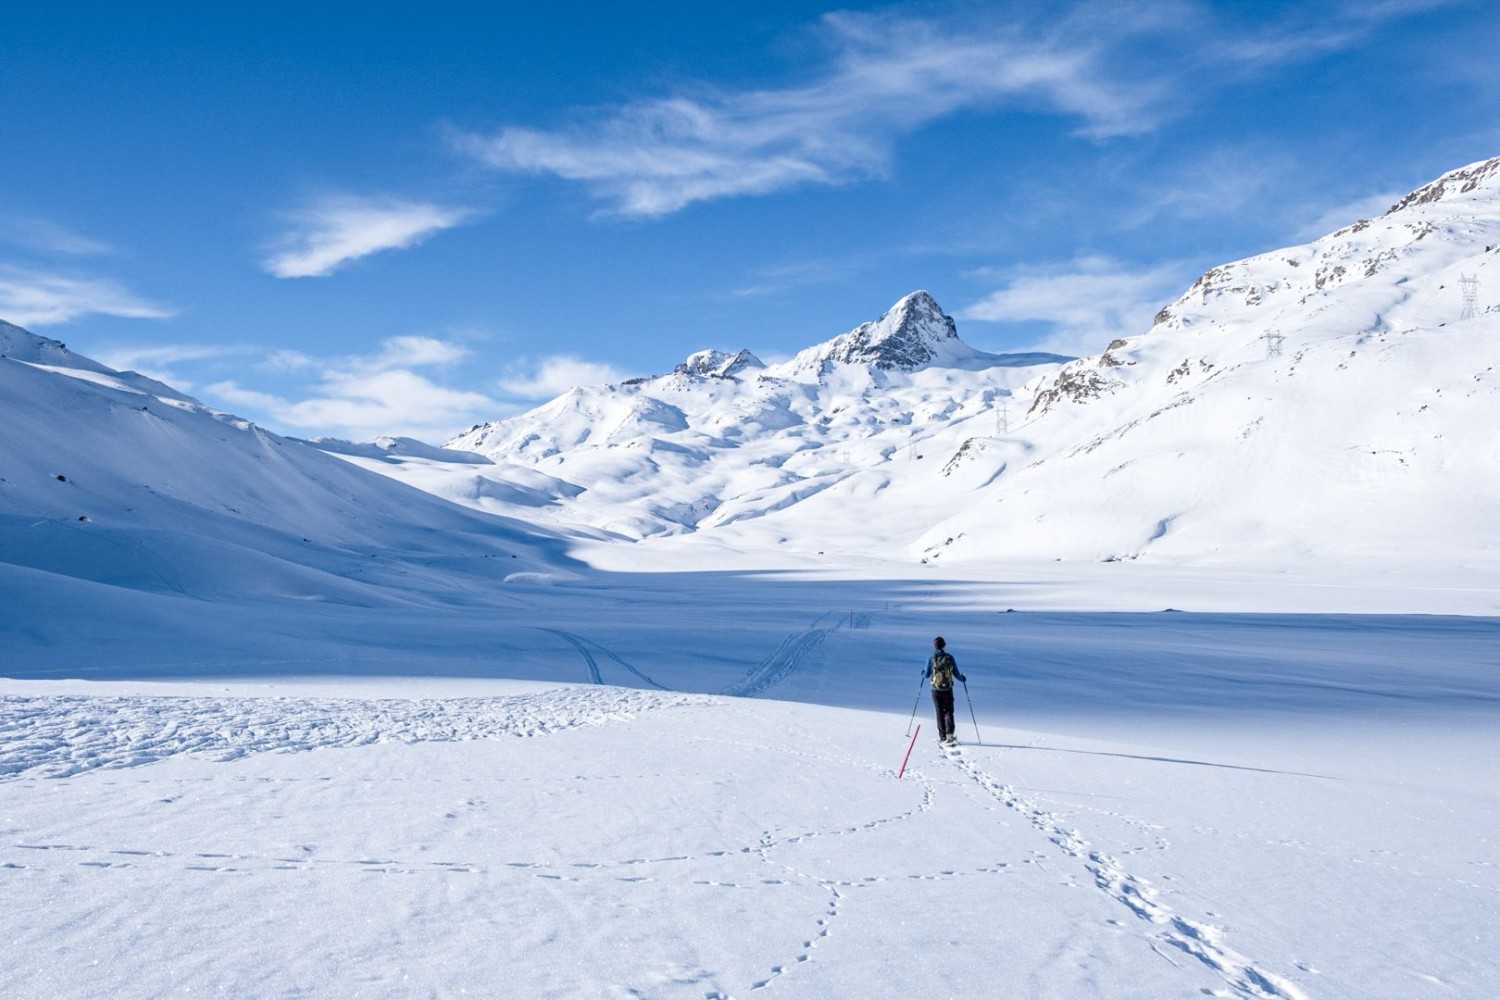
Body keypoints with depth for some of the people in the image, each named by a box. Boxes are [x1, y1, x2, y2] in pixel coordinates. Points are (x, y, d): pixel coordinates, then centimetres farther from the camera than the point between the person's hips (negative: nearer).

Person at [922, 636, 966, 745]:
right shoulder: (950, 657, -4)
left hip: (936, 690, 0)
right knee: (948, 712, 6)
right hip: (948, 689, 0)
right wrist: (963, 679, 21)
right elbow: (956, 674, 0)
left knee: (940, 712, 10)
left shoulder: (931, 658, -5)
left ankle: (942, 736, 12)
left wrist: (923, 674, 24)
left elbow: (927, 676, 0)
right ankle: (949, 735, -10)